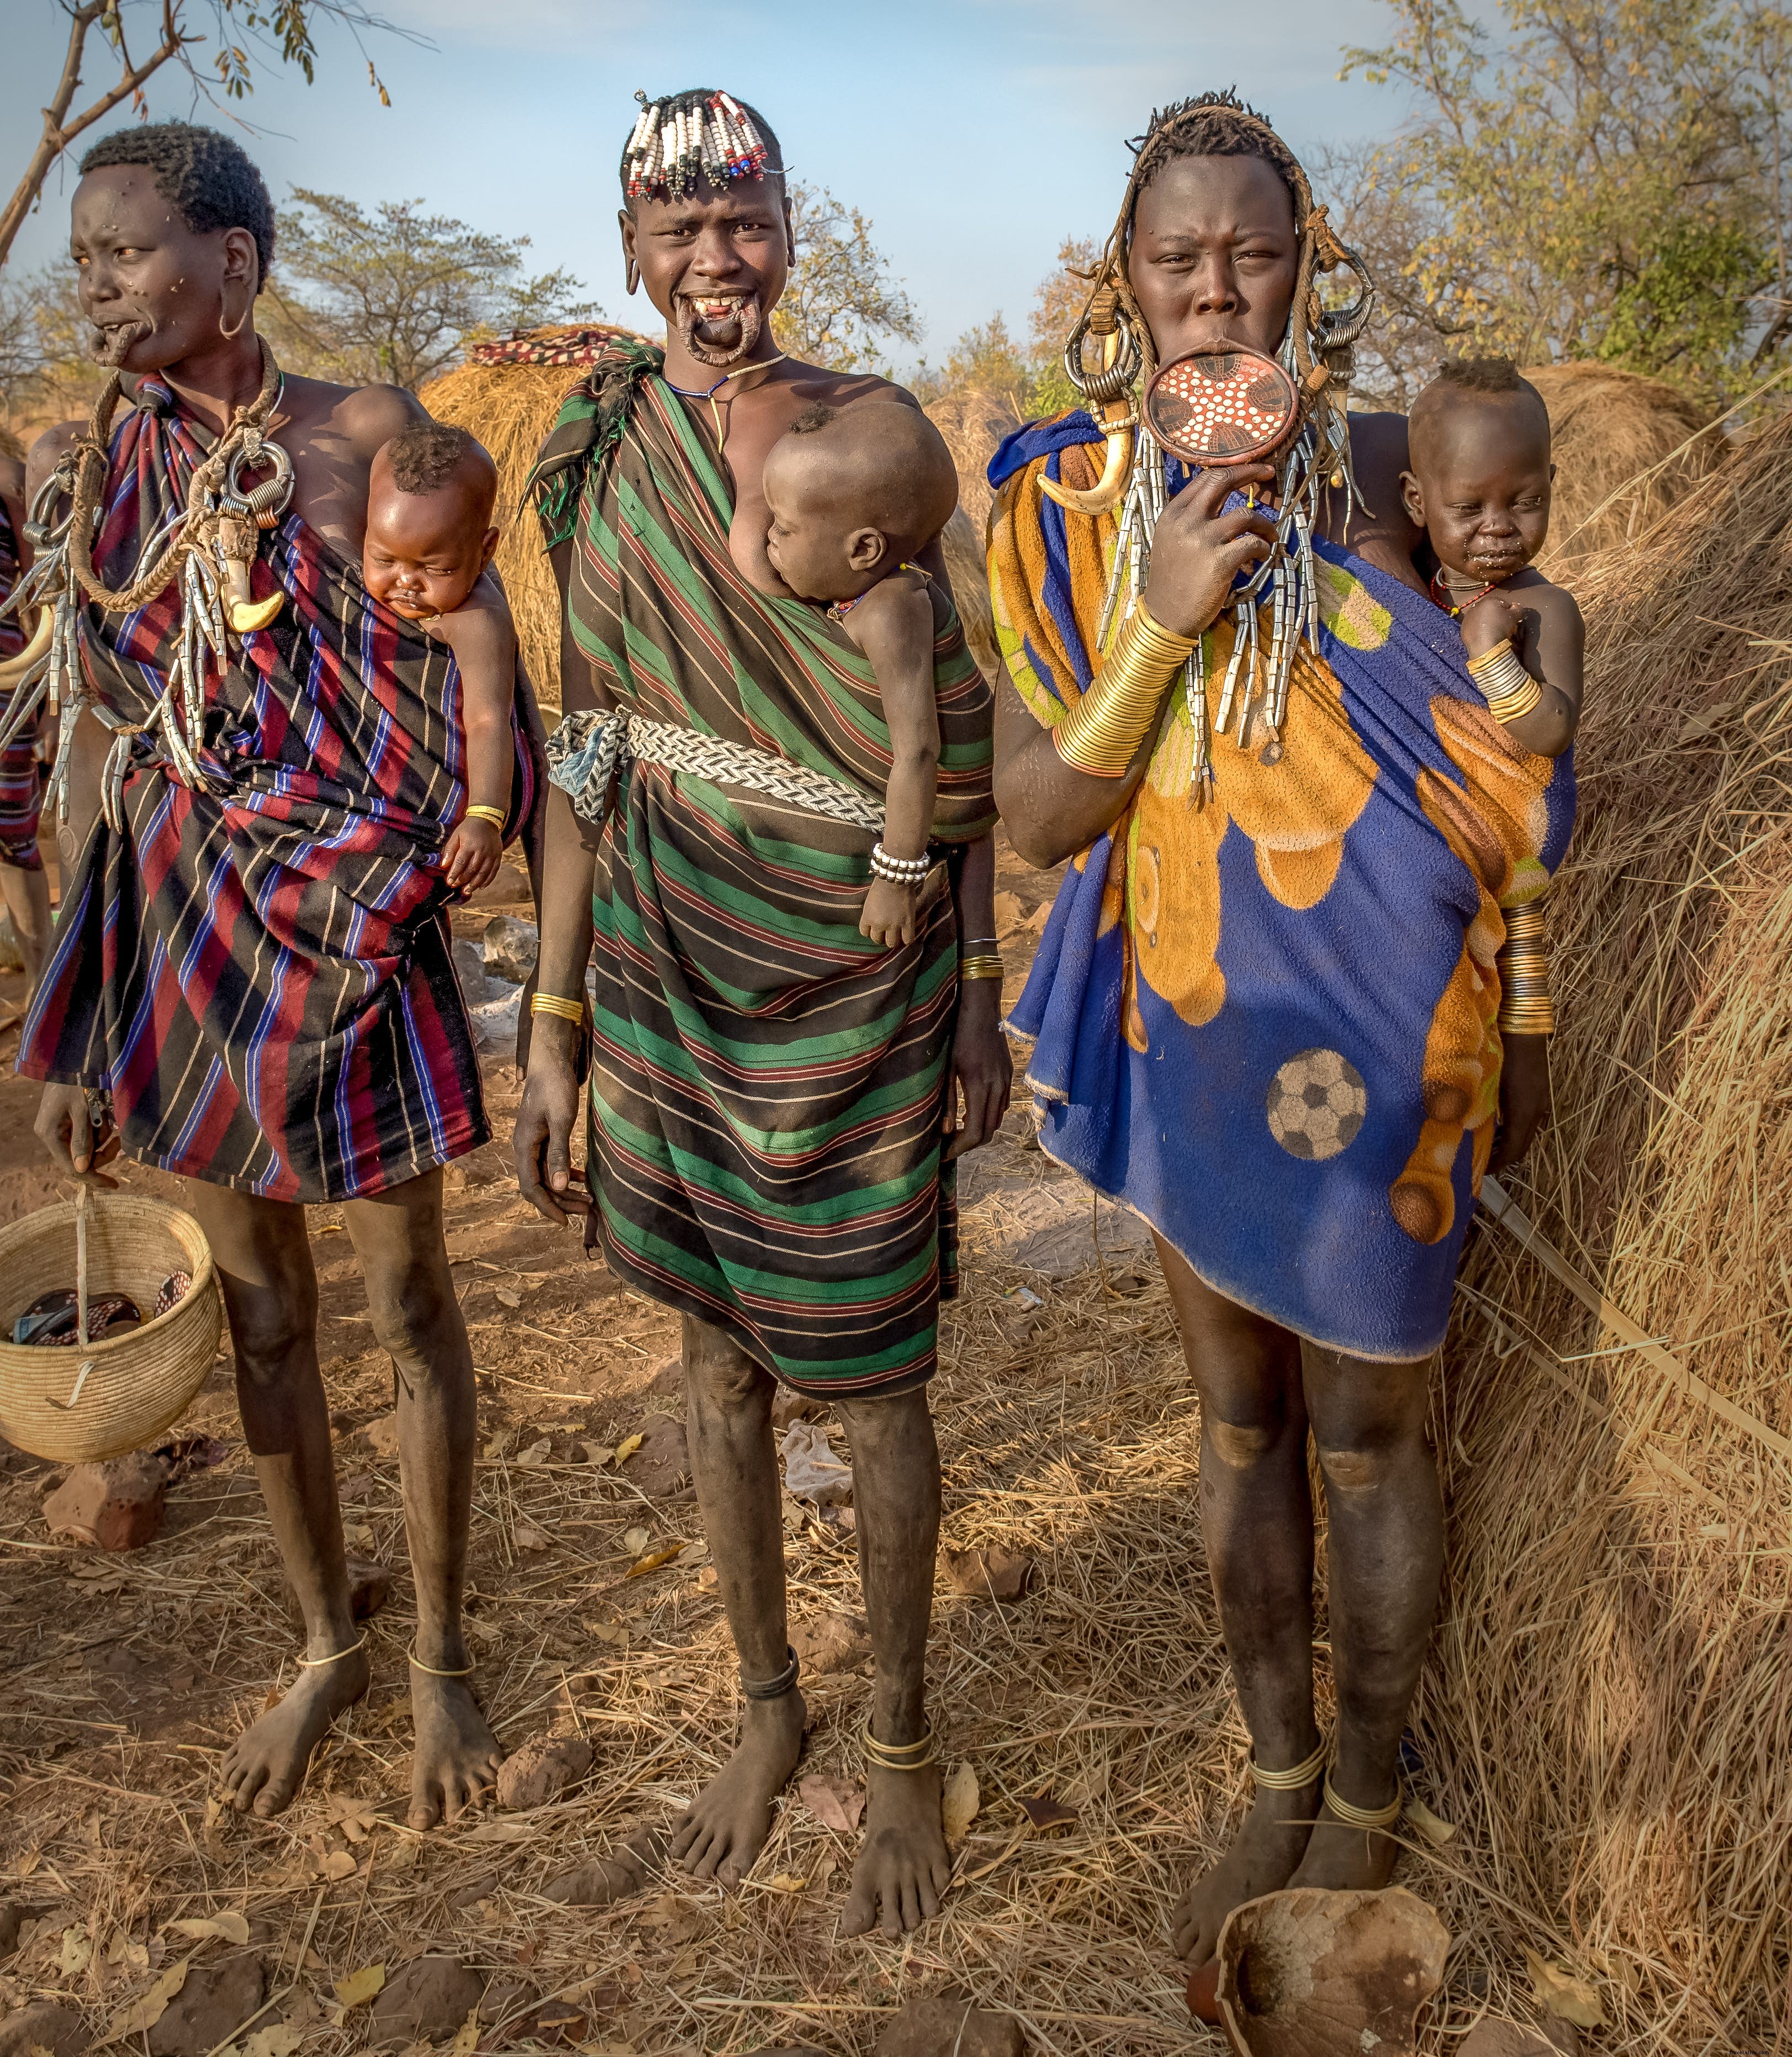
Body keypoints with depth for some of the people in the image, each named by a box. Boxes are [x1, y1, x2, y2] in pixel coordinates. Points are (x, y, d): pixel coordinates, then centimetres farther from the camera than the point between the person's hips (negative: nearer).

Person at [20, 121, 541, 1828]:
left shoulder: (364, 435, -5)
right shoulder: (83, 468, 5)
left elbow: (460, 669, -4)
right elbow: (95, 735, 7)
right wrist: (66, 1021, 6)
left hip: (344, 918, -4)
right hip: (174, 919, 4)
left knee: (405, 1307, 8)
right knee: (259, 1309, 14)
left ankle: (441, 1657, 29)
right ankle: (324, 1645, 35)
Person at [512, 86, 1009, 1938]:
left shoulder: (871, 429, -2)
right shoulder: (601, 452, 4)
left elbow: (951, 730, -1)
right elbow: (585, 755, 5)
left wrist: (981, 995, -4)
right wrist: (552, 1023, 2)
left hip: (859, 979, -2)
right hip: (671, 968, 3)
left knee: (875, 1377, 6)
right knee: (717, 1357, 14)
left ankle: (900, 1740, 29)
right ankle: (766, 1704, 37)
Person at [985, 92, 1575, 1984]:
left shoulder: (1383, 471, -8)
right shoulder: (1072, 505, -4)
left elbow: (1502, 762, 1)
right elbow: (1033, 816, -9)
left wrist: (1524, 1014, 3)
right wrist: (1160, 623, -22)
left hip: (1372, 1026, -2)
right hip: (1186, 1019, 2)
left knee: (1365, 1438, 11)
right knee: (1237, 1421, 17)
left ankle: (1365, 1803, 37)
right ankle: (1274, 1778, 41)